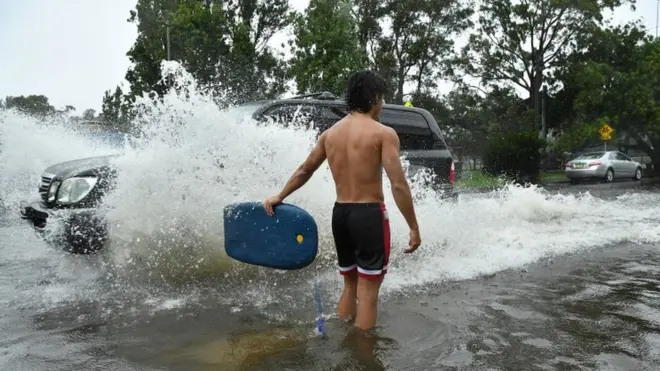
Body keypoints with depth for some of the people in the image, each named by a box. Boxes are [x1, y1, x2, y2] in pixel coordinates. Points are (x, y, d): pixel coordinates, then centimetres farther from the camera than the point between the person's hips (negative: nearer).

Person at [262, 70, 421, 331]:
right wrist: (414, 227, -9)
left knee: (350, 285, 21)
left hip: (340, 214, 7)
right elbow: (399, 185, -16)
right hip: (369, 215, -6)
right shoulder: (384, 133, -10)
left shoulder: (330, 133, 8)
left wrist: (279, 197, 31)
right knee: (368, 292, 2)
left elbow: (304, 170, 18)